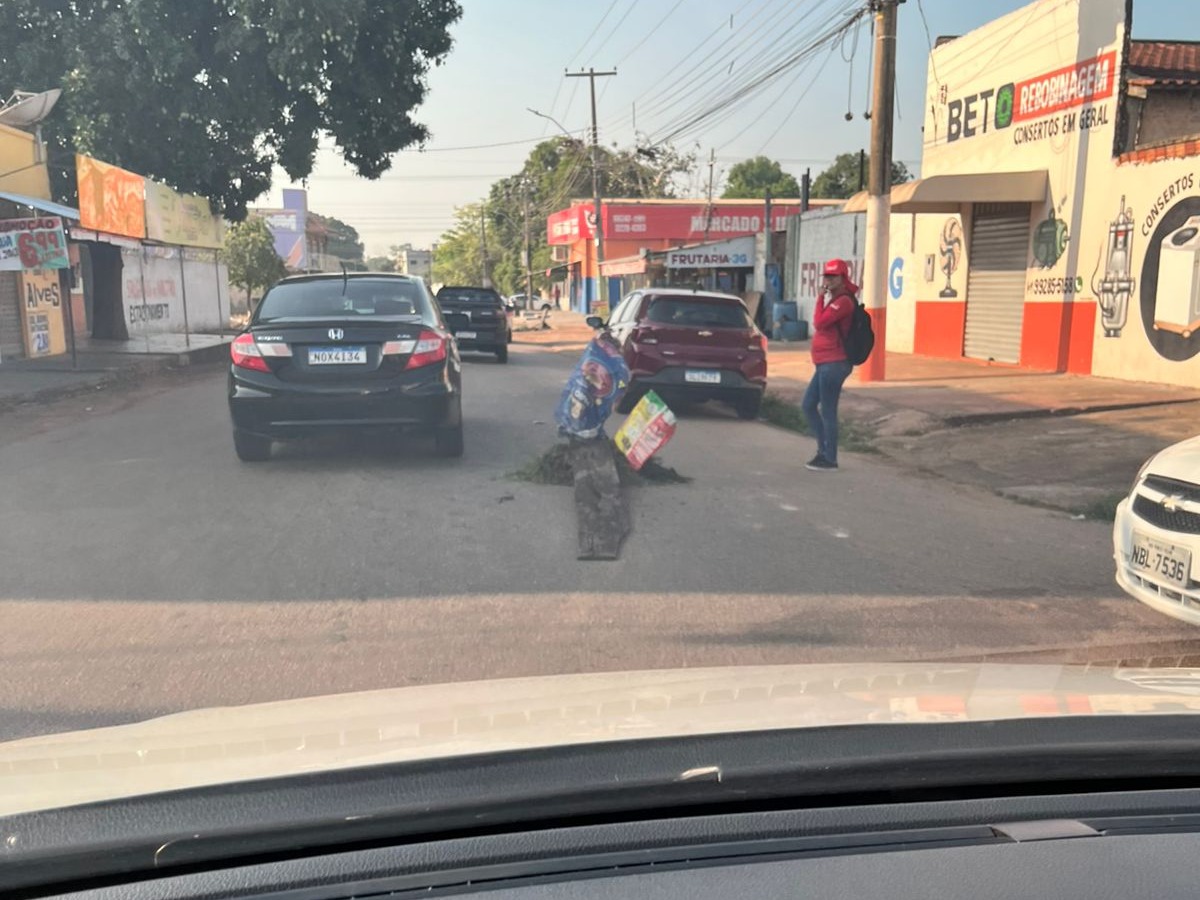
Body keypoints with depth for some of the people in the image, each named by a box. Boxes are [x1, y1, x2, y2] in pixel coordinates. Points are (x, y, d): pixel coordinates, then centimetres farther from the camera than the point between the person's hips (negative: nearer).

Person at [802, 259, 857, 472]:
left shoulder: (844, 301, -13)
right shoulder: (835, 299, 20)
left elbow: (819, 322, -19)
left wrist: (821, 297, -12)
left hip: (833, 364, -11)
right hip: (825, 364, 11)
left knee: (827, 412, -5)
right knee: (808, 406, 15)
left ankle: (829, 460, 3)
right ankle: (824, 450, 22)